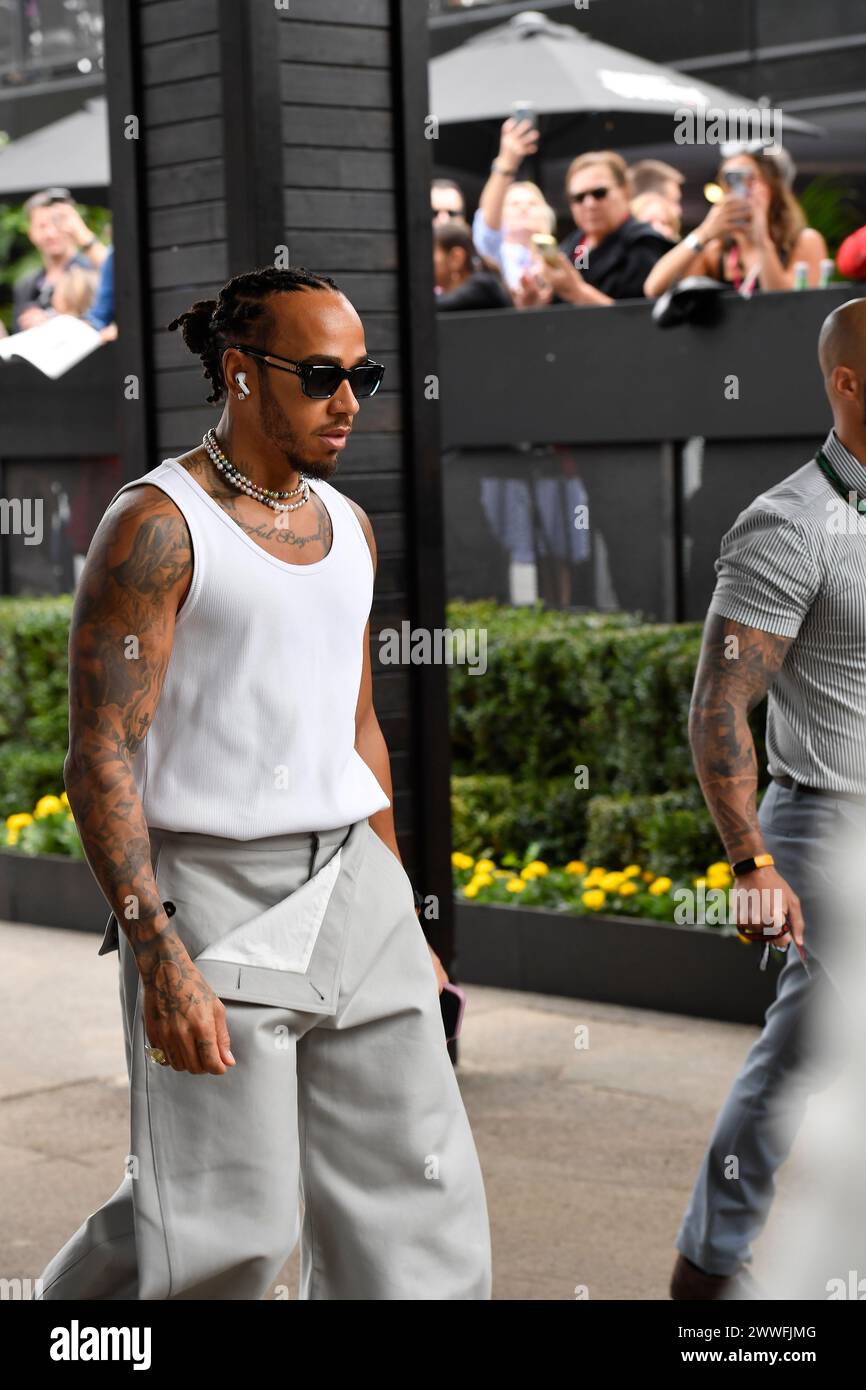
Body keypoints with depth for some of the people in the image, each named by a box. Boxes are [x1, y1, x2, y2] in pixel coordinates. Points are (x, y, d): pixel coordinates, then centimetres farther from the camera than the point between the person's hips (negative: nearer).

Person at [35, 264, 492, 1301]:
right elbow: (100, 759, -17)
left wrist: (399, 923, 17)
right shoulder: (154, 524, -12)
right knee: (224, 1225, -2)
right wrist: (158, 961, -24)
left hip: (346, 885, 7)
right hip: (209, 899, -7)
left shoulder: (344, 524, 11)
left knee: (411, 1183, 3)